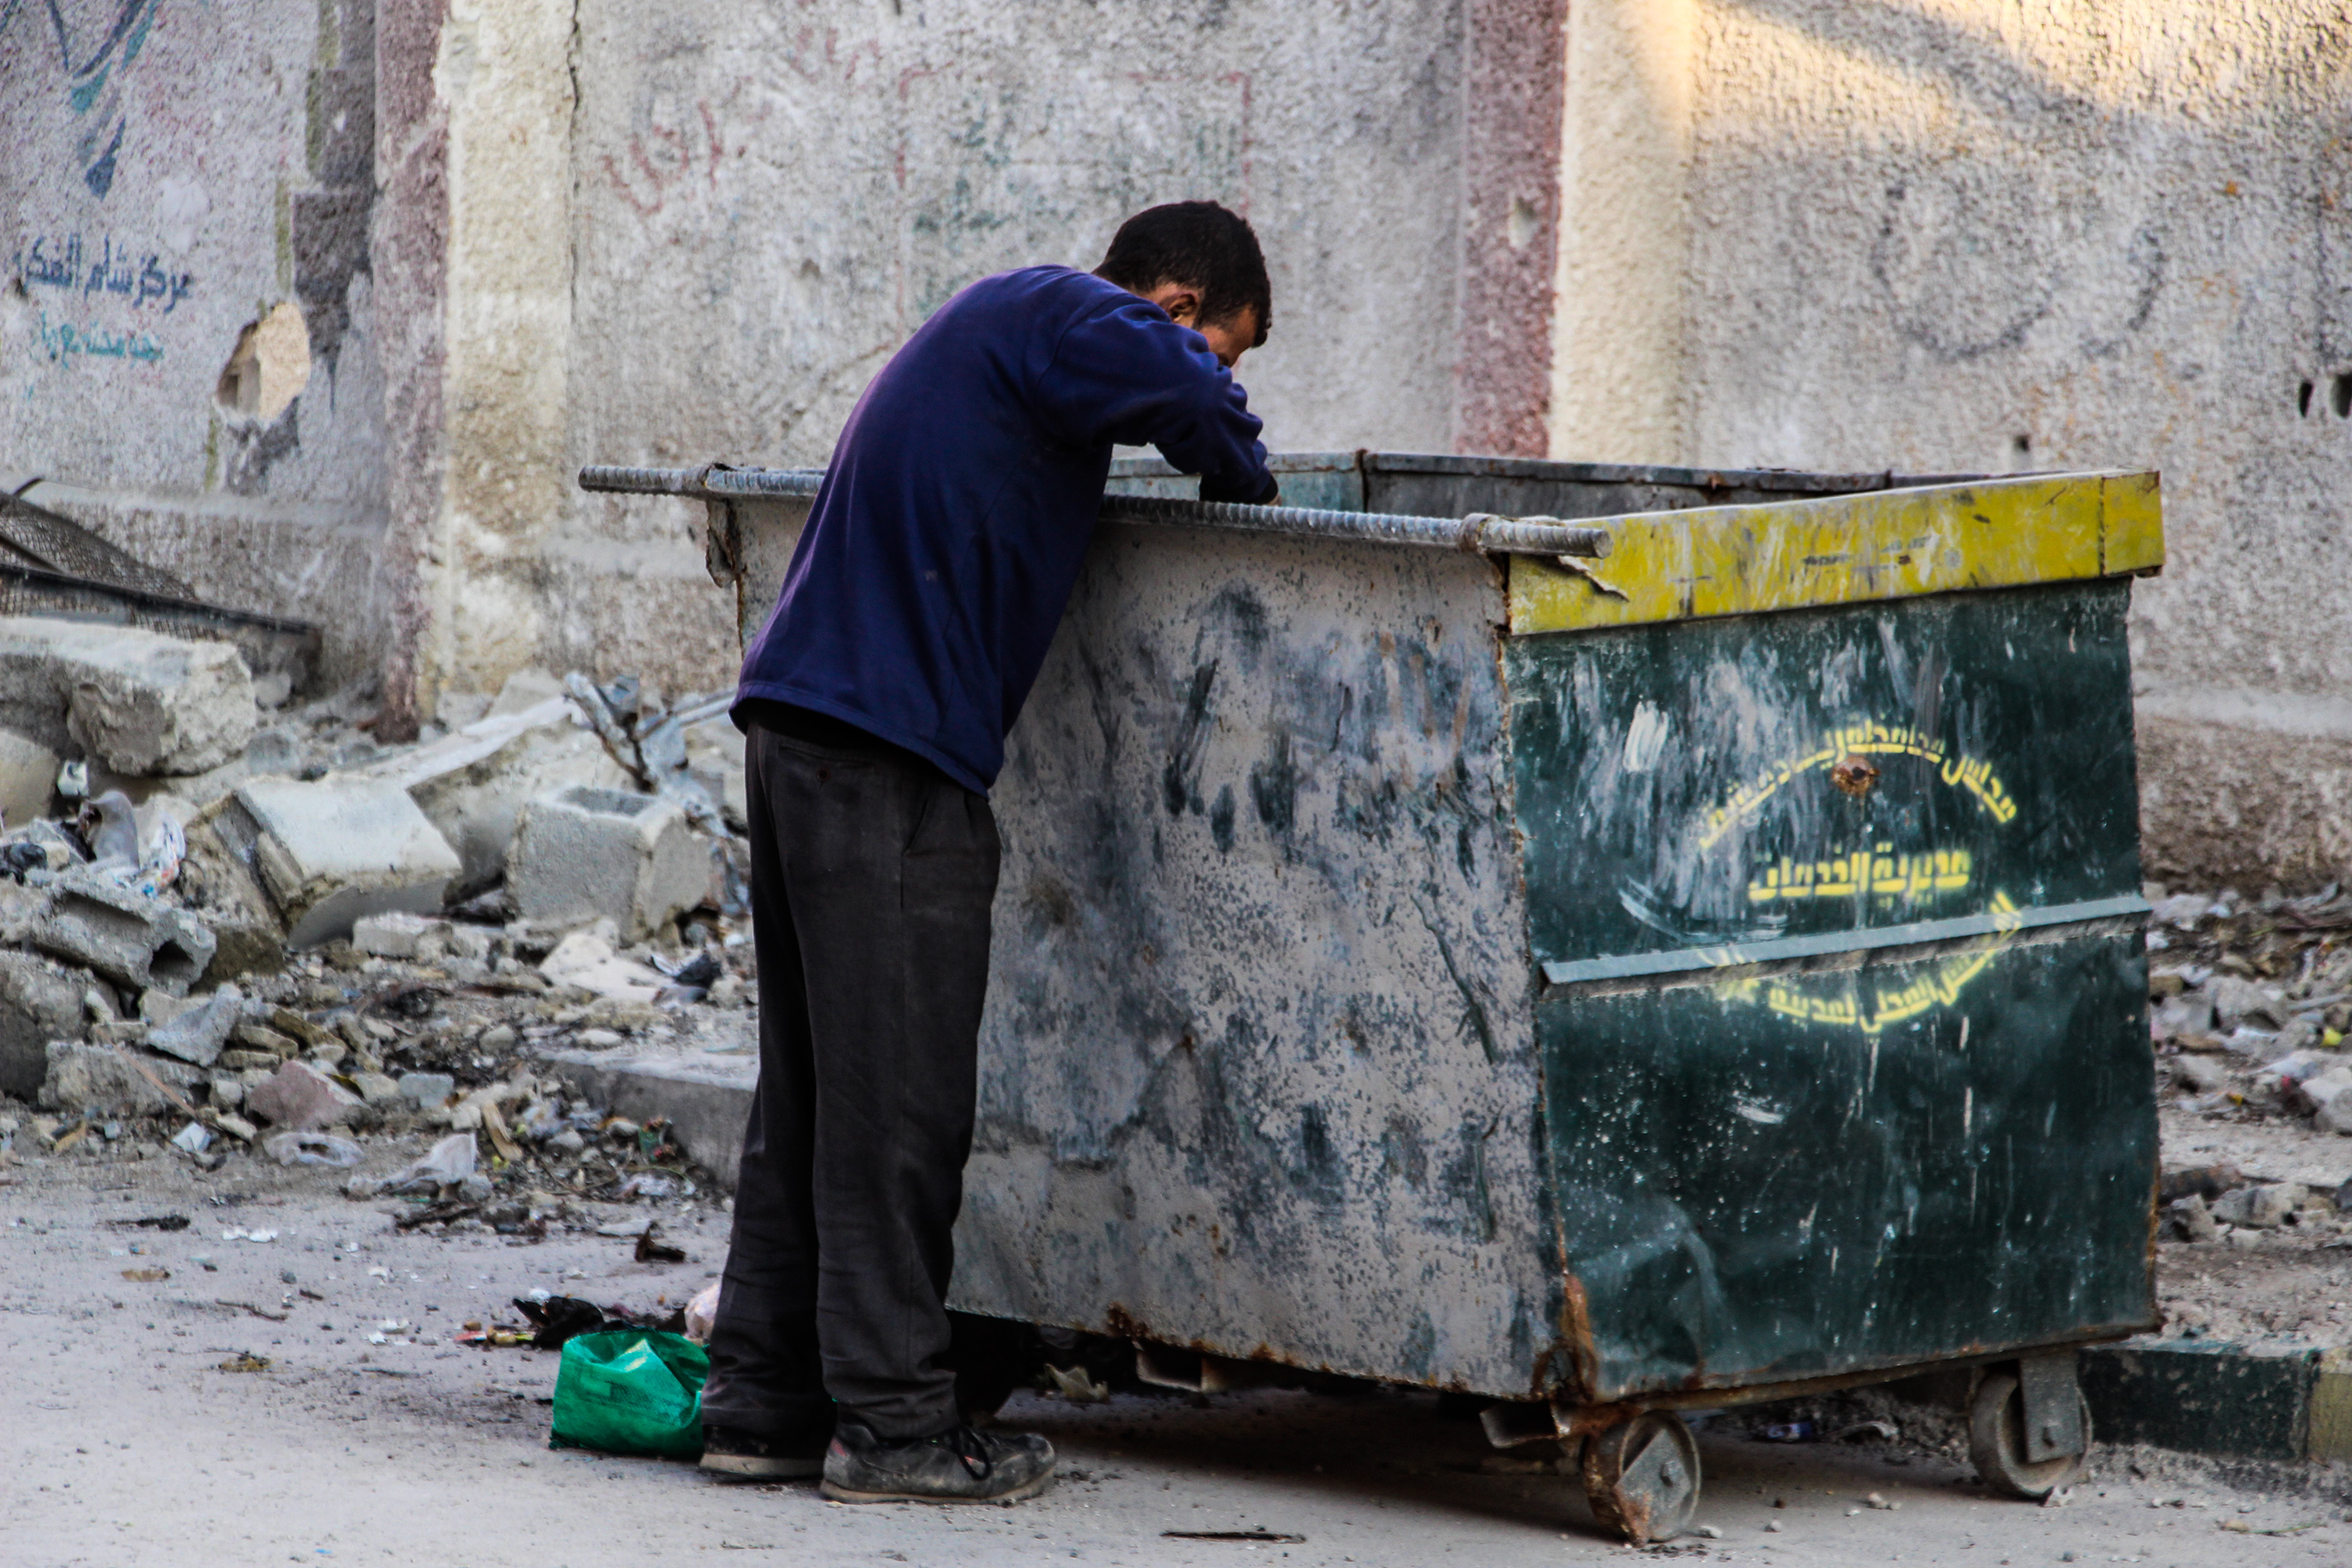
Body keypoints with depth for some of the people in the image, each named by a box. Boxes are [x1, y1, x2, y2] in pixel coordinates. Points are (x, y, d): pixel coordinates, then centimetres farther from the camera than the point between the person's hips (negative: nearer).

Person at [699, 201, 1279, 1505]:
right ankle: (893, 1423, -3)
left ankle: (764, 1401, 15)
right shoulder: (1058, 314, -5)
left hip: (801, 733, 10)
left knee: (814, 1091, 13)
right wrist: (1240, 484, -3)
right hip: (887, 753, -10)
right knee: (896, 1098, -6)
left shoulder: (994, 323, 25)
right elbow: (1186, 393, -22)